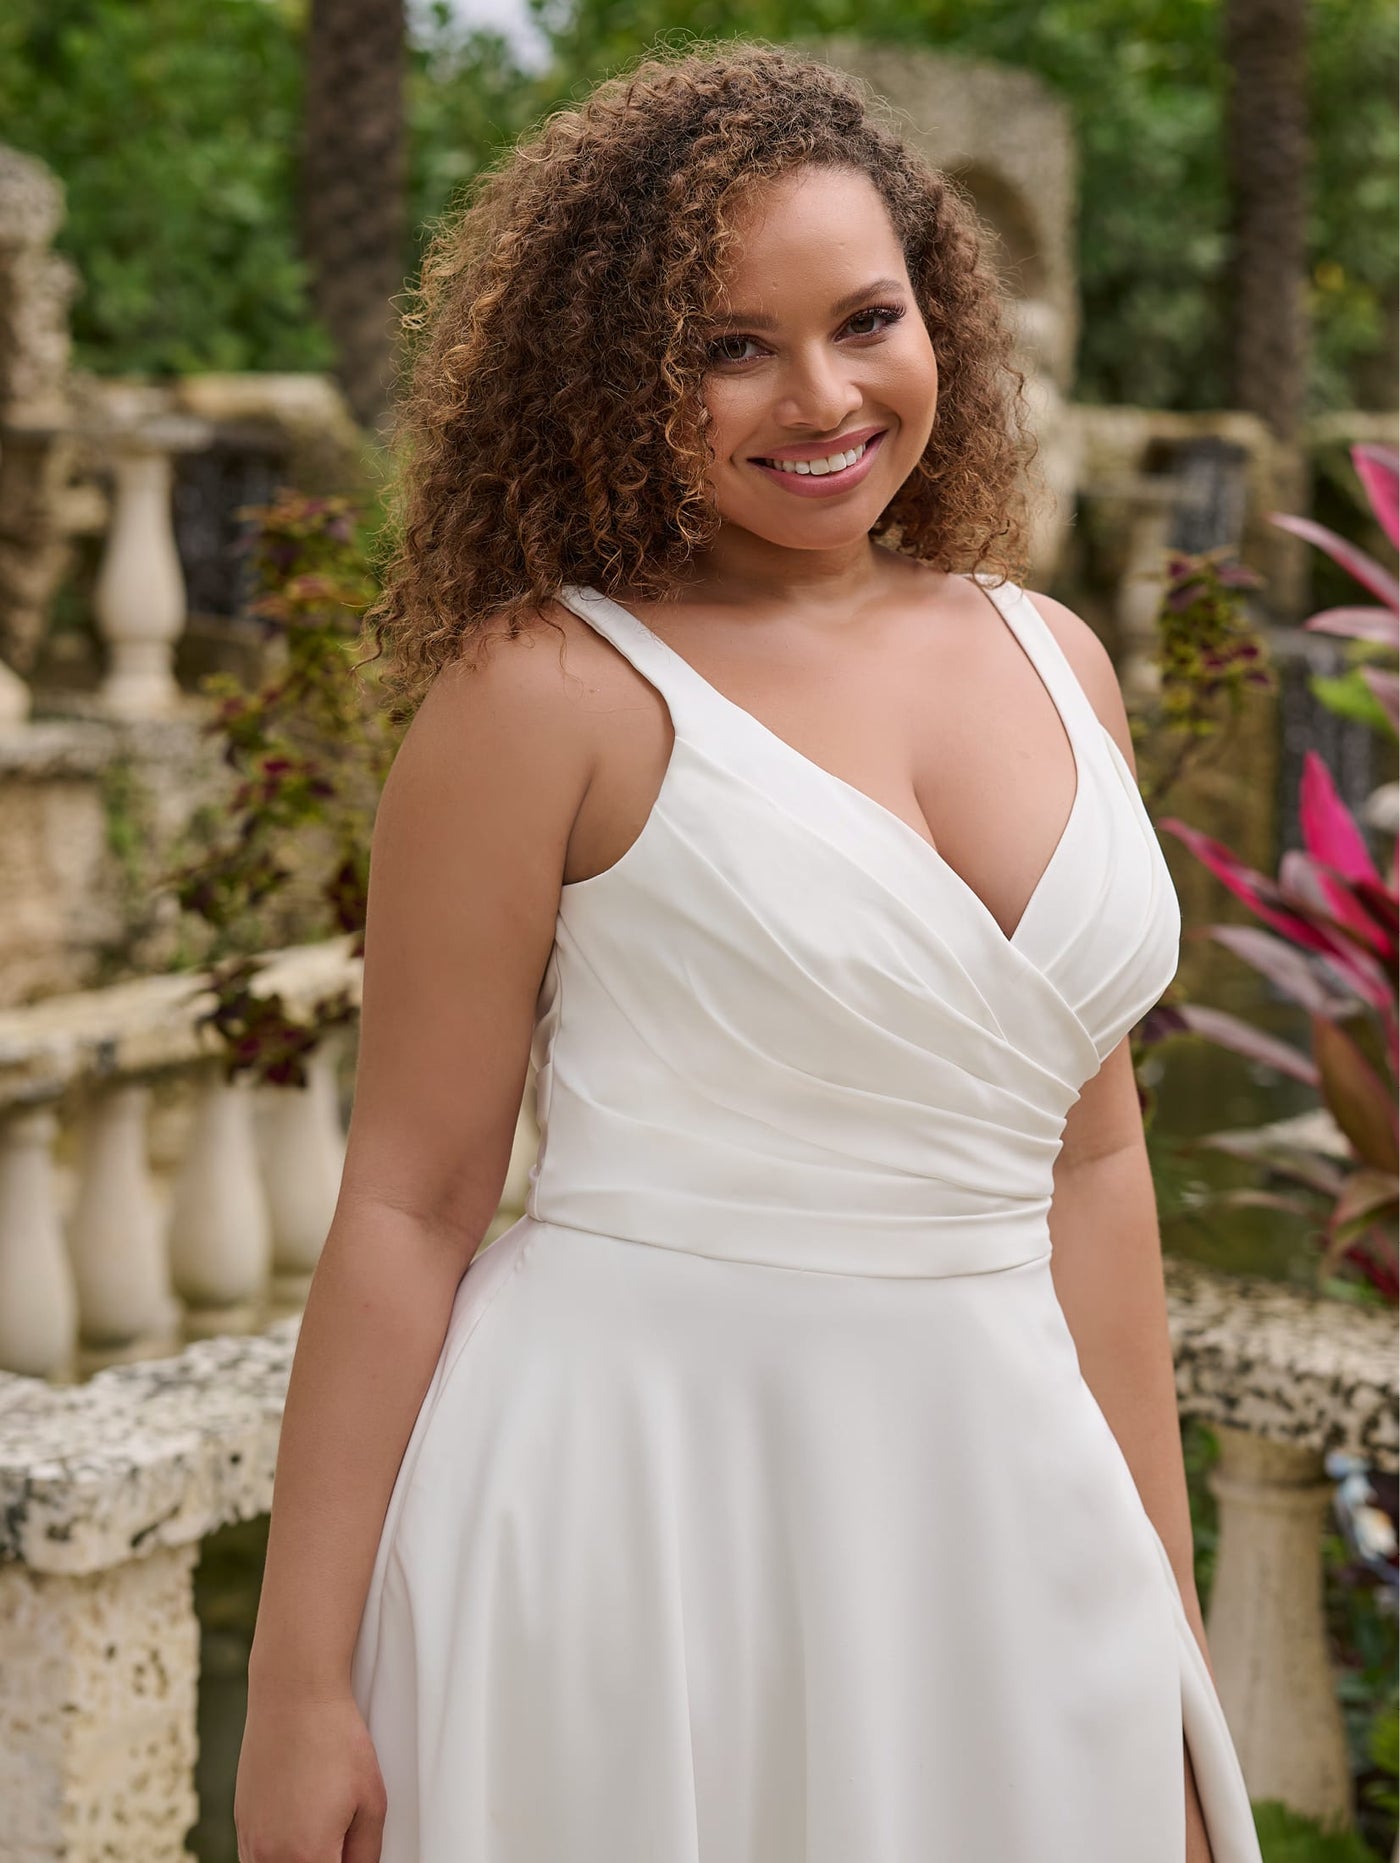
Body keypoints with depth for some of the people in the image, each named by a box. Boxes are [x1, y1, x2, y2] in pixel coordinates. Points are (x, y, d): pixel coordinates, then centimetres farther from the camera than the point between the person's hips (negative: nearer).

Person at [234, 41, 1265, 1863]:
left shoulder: (1053, 661, 7)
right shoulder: (551, 685, -9)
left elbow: (1091, 1166, 12)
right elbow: (409, 1201, -8)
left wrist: (1163, 1621, 12)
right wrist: (297, 1689, -9)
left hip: (1004, 1505, 5)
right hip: (630, 1503, -5)